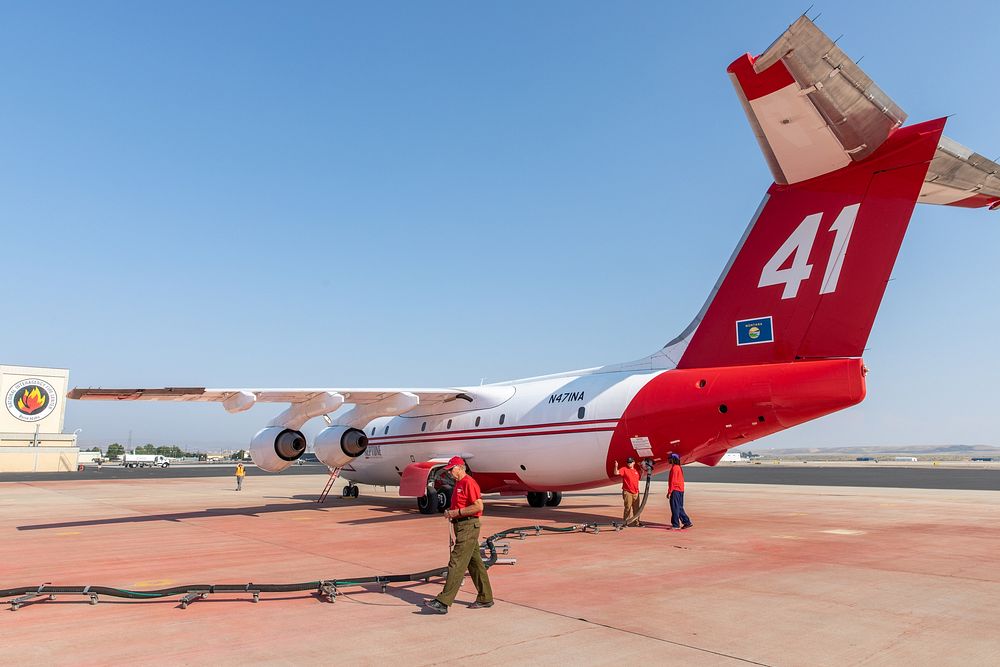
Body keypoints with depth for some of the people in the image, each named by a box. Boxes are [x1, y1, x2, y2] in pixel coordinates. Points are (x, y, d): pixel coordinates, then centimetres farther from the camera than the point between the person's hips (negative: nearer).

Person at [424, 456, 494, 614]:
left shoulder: (469, 483, -15)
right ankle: (485, 598, 22)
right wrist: (451, 513, 11)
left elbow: (478, 506, -21)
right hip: (462, 527, 10)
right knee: (475, 563, 14)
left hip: (468, 527, -10)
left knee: (456, 564, -11)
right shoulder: (459, 483, 17)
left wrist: (457, 512, -19)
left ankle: (443, 602, -11)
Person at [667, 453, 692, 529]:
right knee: (679, 508, 15)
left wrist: (669, 492, -17)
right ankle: (687, 522, 16)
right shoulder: (679, 468, 17)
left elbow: (673, 481, -18)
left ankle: (676, 525, -3)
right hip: (680, 490, 10)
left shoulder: (674, 468, -14)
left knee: (675, 508, -5)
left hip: (675, 491, -10)